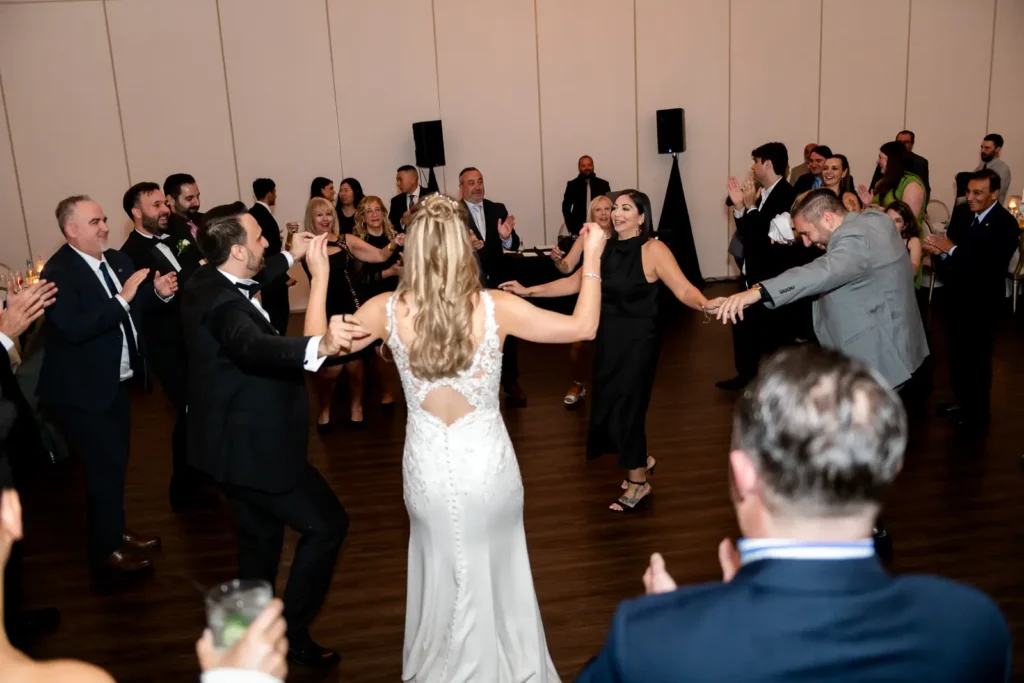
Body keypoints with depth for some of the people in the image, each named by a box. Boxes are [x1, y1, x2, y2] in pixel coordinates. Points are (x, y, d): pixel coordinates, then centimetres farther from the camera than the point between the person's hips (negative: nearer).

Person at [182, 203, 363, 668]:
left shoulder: (208, 282, 2)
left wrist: (291, 257, 32)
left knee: (260, 537, 24)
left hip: (236, 437, 11)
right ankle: (291, 632, 9)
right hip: (249, 445, -11)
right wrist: (319, 347, -68)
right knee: (327, 523, -1)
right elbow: (255, 345, -52)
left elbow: (253, 278, 28)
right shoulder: (222, 304, -29)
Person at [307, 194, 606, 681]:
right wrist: (592, 258, 1)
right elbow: (584, 327, -8)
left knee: (443, 575, 26)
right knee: (495, 572, 23)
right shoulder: (494, 308, -17)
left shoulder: (389, 310, -14)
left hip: (427, 467, 1)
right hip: (487, 464, -1)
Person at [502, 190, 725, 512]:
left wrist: (705, 305, -45)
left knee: (625, 406, 1)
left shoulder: (653, 249, -15)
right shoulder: (606, 248, 4)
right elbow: (574, 283, 9)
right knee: (608, 406, 14)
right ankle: (642, 460, 40)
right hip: (608, 339, 7)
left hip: (638, 341, -7)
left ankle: (639, 481, 24)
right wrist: (528, 291, 8)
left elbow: (683, 289, -24)